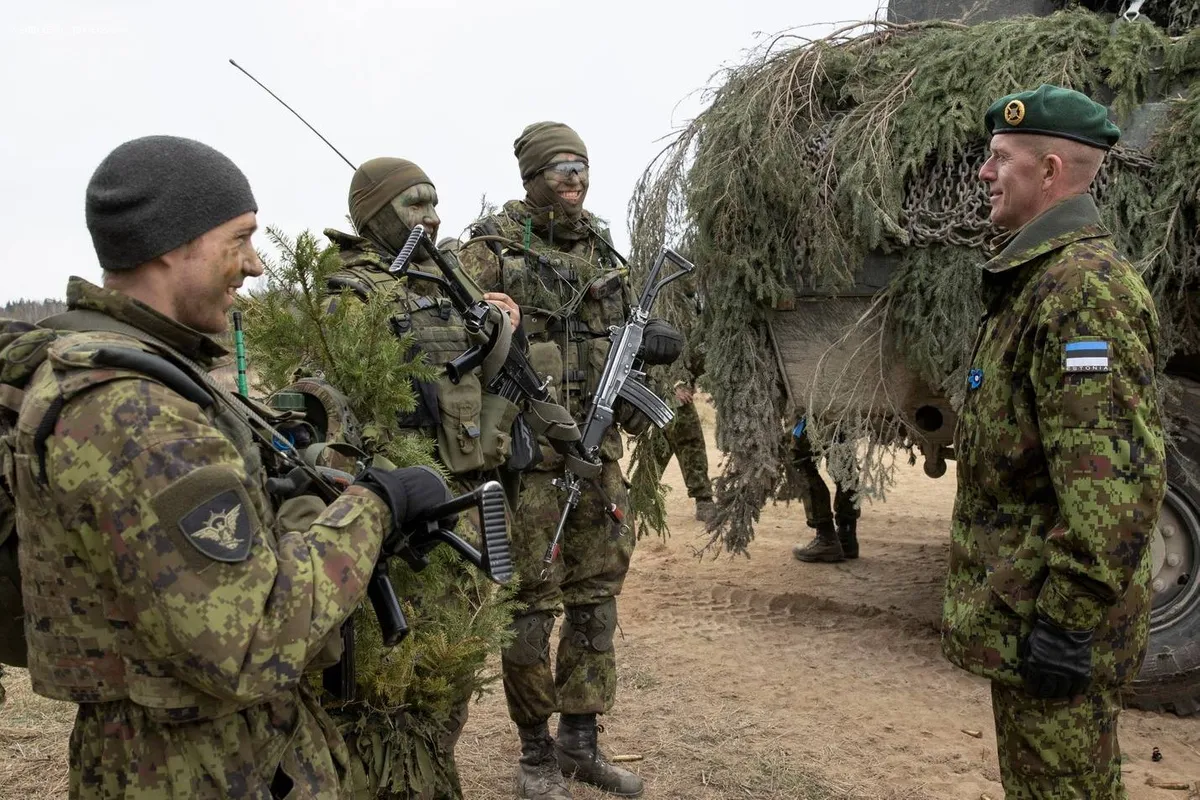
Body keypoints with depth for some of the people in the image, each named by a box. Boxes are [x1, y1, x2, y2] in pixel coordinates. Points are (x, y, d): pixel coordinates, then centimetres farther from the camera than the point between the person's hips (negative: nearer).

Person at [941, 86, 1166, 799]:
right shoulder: (1037, 278, 14)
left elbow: (1117, 475, -27)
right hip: (1017, 606, 10)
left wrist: (1068, 620, -24)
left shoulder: (1085, 284, -20)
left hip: (1045, 615, -10)